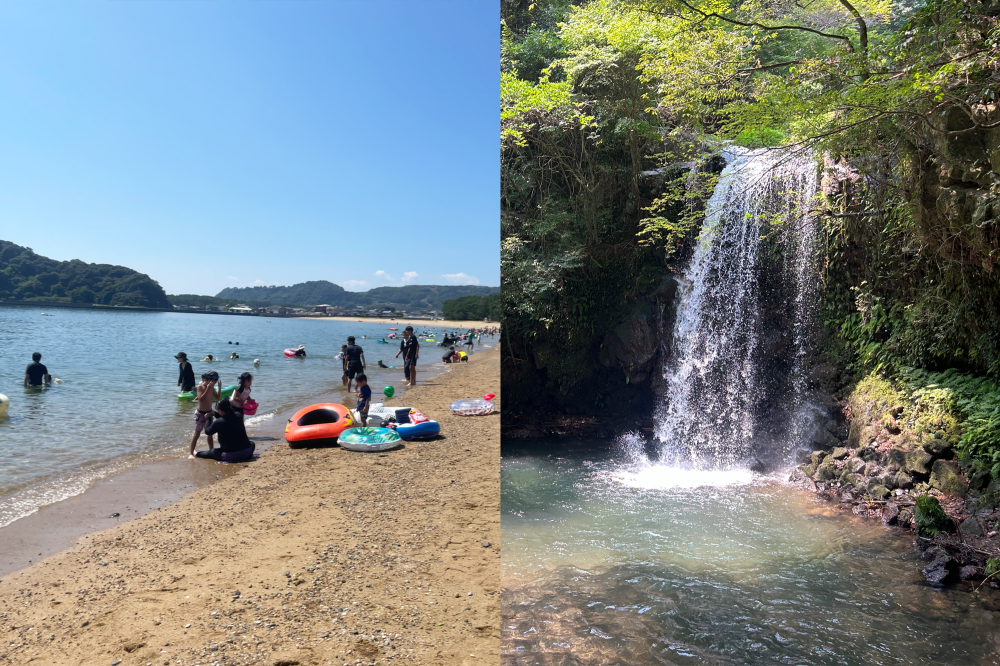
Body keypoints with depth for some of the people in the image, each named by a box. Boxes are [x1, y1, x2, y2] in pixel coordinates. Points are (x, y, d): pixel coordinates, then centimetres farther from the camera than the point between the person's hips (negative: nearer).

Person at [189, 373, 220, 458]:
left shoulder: (211, 387, 3)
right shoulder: (200, 387, -15)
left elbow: (217, 397, 4)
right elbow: (201, 399, -27)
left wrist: (219, 387, -6)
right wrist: (208, 388, -32)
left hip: (209, 412, 6)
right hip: (200, 413, -6)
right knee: (197, 433, -4)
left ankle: (211, 450, 22)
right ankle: (190, 452, 2)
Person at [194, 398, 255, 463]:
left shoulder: (218, 422, -14)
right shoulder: (238, 416, 0)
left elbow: (207, 432, 6)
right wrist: (214, 413, 28)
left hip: (230, 456, -2)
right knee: (252, 444, 38)